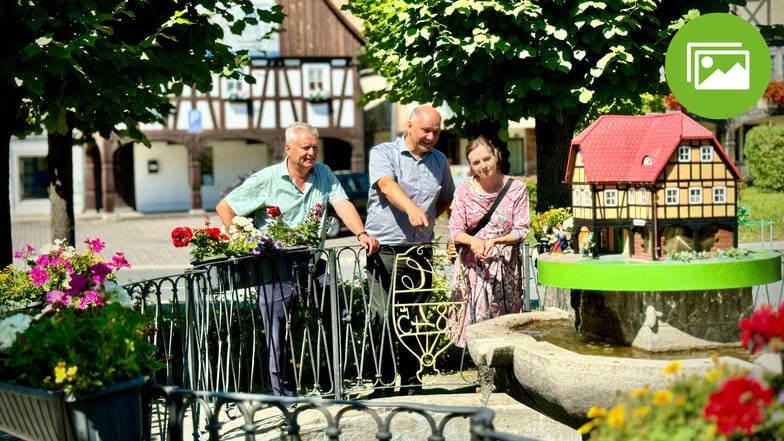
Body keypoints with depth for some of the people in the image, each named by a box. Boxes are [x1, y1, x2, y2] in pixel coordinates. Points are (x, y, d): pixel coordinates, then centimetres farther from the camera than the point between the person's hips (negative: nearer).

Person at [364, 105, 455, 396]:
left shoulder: (439, 161, 14)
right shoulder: (383, 153, -1)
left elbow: (446, 198, 30)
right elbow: (387, 185, -21)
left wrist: (429, 218, 13)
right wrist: (411, 208, -39)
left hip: (420, 250, 4)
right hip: (384, 249, -4)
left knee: (415, 318, 8)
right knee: (383, 318, -7)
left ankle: (411, 382, 17)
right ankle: (384, 383, 1)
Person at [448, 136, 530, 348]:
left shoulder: (516, 188, -1)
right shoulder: (464, 190, 1)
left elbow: (522, 230, -2)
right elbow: (455, 231, -1)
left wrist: (494, 241, -18)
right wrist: (473, 241, -22)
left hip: (506, 265, 0)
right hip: (472, 265, 0)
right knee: (475, 323, -4)